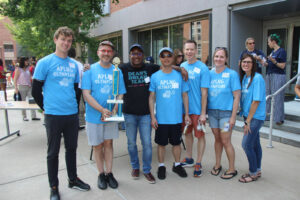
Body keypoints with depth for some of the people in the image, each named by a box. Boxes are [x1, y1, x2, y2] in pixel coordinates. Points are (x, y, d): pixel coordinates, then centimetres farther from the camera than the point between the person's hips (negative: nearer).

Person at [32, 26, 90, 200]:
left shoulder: (74, 64, 9)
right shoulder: (45, 62, -5)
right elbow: (36, 91, -3)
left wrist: (74, 106, 10)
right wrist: (47, 107, 1)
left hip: (72, 114, 5)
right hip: (54, 116, -4)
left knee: (72, 148, 16)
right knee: (53, 152, 9)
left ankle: (73, 179, 34)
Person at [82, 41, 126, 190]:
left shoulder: (117, 71, 2)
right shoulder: (90, 70, -6)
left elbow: (120, 94, 1)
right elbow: (86, 94, -13)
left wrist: (113, 111, -16)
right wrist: (102, 110, -22)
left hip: (111, 116, 2)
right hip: (94, 115, -2)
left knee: (108, 143, 12)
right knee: (98, 145, 10)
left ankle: (109, 173, 27)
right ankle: (101, 174, 28)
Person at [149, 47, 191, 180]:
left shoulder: (179, 75, 1)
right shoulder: (155, 76, -1)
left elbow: (185, 96, 7)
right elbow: (151, 98, 0)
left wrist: (187, 114, 4)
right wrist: (152, 116, -5)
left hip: (176, 118, 1)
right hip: (161, 118, -1)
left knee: (176, 143, 15)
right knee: (161, 143, 11)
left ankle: (177, 165, 35)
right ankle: (161, 166, 30)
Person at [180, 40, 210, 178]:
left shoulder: (202, 68, -10)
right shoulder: (182, 66, 5)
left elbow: (204, 92, -12)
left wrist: (203, 113, -14)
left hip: (197, 109, -5)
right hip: (184, 108, 5)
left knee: (200, 135, 6)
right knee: (187, 133, 17)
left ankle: (198, 164, 22)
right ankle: (189, 159, 35)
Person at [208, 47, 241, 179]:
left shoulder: (232, 74, -8)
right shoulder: (210, 73, 4)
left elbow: (237, 97, -8)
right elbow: (205, 93, 9)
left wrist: (233, 116, -12)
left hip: (226, 112, -4)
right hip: (212, 111, 4)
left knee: (226, 141, 1)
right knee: (217, 139, 15)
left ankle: (232, 169, 20)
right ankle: (217, 165, 31)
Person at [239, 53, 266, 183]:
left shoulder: (257, 78, -16)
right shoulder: (244, 77, 8)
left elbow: (256, 101, -19)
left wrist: (248, 121, -16)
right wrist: (246, 119, 9)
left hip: (256, 117, -7)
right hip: (248, 115, 7)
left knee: (247, 144, -5)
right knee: (255, 144, 16)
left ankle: (253, 173, 13)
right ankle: (257, 170, 30)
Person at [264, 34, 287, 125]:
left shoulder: (282, 51, -9)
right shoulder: (272, 52, 15)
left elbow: (282, 66, -14)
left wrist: (273, 61, -27)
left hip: (278, 76, -8)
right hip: (269, 76, 8)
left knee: (277, 97, -4)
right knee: (267, 96, 11)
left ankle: (279, 118, 5)